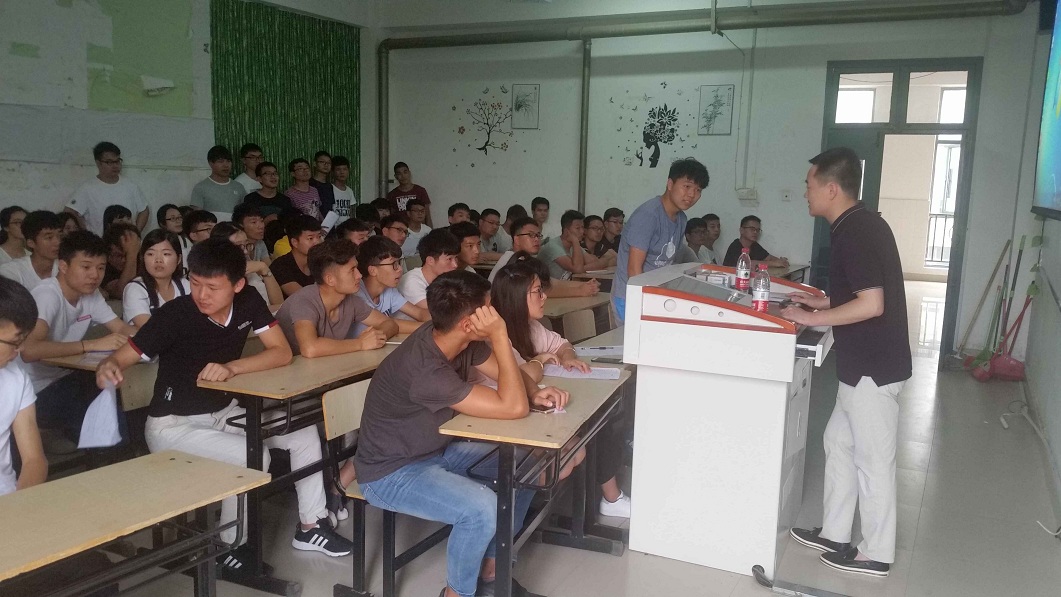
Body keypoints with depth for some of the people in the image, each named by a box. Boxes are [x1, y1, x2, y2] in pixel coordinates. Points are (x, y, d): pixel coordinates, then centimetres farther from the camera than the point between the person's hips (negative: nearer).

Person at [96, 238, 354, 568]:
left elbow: (283, 353, -15)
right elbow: (122, 357, -19)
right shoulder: (174, 314, -22)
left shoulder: (249, 303, -10)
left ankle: (310, 526, 11)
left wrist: (230, 368, -29)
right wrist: (108, 367, -43)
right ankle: (231, 547, -3)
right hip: (173, 424, -6)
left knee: (304, 432, -5)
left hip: (224, 412, 6)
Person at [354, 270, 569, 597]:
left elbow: (505, 372, 7)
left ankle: (490, 570, 17)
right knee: (482, 508, -30)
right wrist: (500, 336, -32)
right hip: (391, 472, -9)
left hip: (438, 450, 9)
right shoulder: (425, 370, -35)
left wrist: (535, 392, -14)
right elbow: (513, 408, -34)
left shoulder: (458, 338, -10)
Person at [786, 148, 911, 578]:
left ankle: (876, 554, 19)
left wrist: (811, 319, -19)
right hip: (866, 362, 10)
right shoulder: (860, 224, 10)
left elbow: (872, 304, -27)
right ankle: (834, 534, 30)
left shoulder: (856, 231, -21)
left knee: (872, 459, 3)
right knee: (838, 443, 18)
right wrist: (825, 302, 14)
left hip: (873, 366, -10)